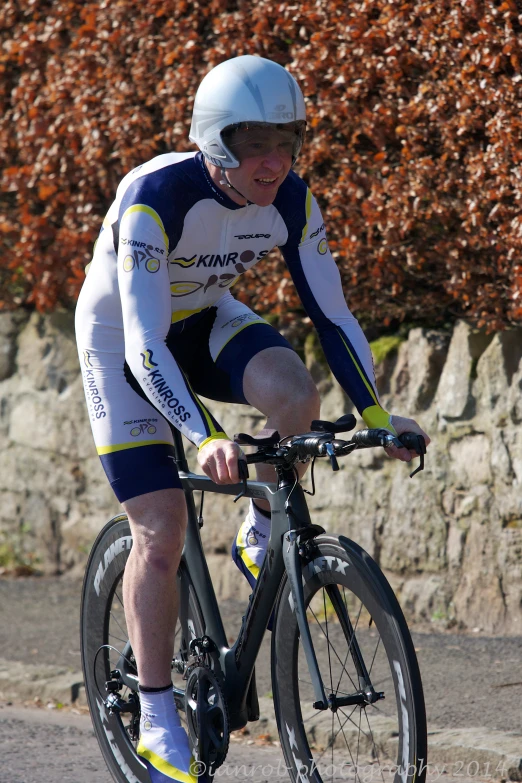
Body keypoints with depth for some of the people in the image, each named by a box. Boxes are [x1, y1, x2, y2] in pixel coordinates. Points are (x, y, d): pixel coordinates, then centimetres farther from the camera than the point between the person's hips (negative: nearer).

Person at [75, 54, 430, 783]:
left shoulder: (291, 202, -20)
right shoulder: (156, 197, -35)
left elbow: (331, 314, -12)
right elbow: (144, 346, -40)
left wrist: (375, 414, -24)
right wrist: (204, 437, -52)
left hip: (205, 320, 4)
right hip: (122, 334, -4)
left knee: (293, 392, -29)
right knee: (161, 528, -10)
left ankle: (262, 541, -3)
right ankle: (157, 717, 3)